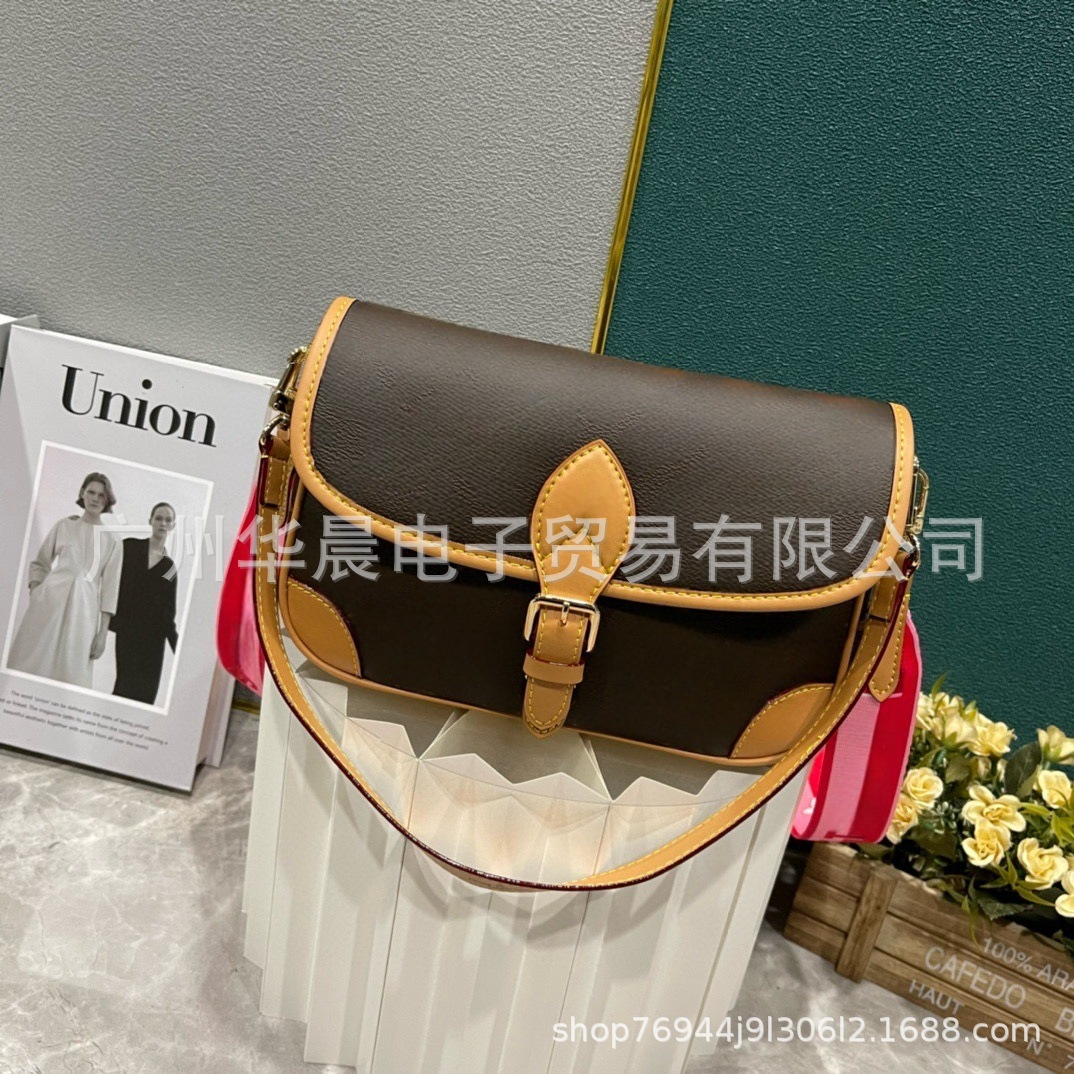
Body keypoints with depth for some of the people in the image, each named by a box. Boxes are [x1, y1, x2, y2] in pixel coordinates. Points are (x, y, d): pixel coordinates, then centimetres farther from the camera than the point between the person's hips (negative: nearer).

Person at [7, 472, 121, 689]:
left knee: (69, 671, 2)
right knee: (32, 662, 3)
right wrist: (33, 599, -2)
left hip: (83, 609, -1)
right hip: (50, 600, 1)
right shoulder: (64, 525, 7)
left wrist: (103, 633, -3)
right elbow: (38, 564, 11)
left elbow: (109, 588, 2)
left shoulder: (111, 541, 4)